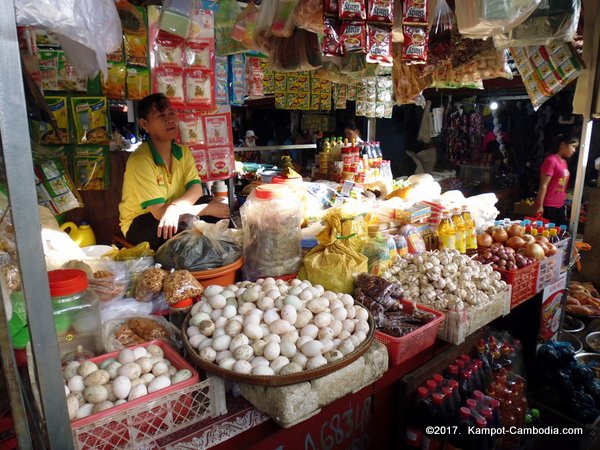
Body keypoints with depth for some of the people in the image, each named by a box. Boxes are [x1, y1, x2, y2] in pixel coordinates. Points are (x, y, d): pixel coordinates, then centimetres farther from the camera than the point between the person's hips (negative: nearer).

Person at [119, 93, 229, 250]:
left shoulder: (183, 151, -1)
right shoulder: (140, 161, -23)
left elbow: (196, 188, -12)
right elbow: (159, 212, -26)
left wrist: (176, 207, -34)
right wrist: (208, 209, -23)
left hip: (174, 215, 6)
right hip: (139, 223, -6)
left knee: (221, 210, -13)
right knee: (187, 223, -33)